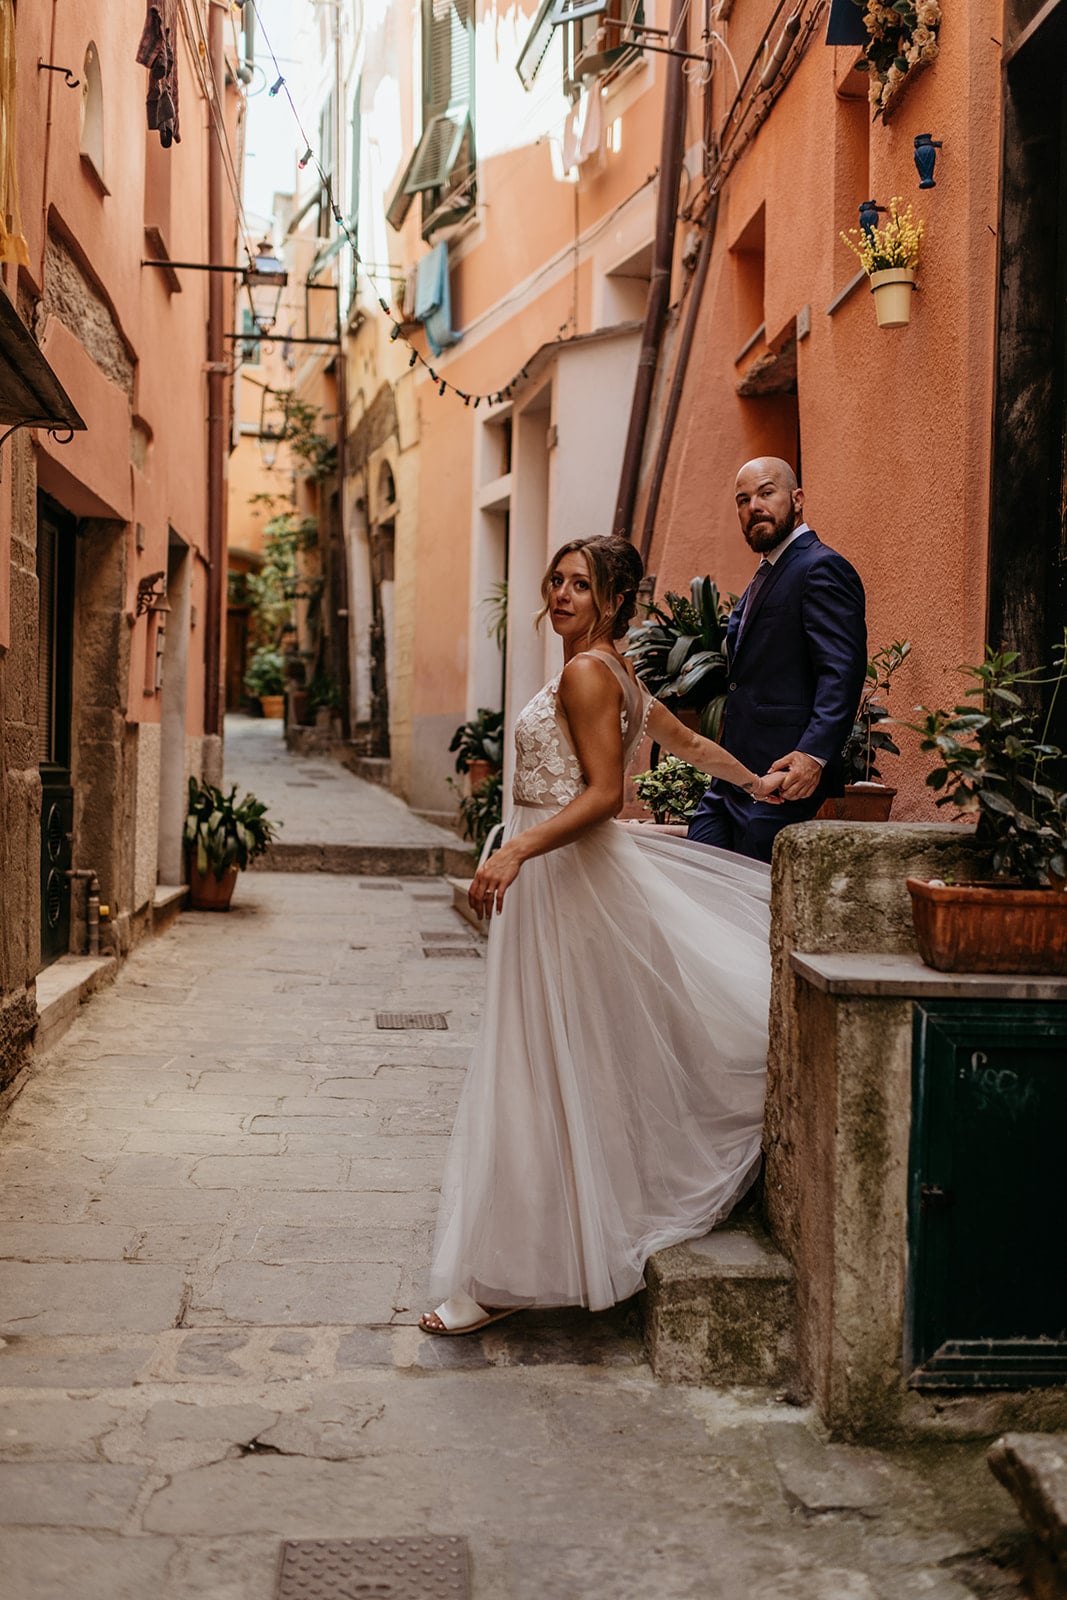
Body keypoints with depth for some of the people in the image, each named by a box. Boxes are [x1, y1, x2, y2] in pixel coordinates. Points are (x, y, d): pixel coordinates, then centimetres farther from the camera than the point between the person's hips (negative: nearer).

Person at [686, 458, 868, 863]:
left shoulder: (822, 568, -9)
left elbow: (843, 671, -19)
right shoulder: (765, 575, 22)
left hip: (784, 775, -10)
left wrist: (814, 754, -30)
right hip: (733, 777, 10)